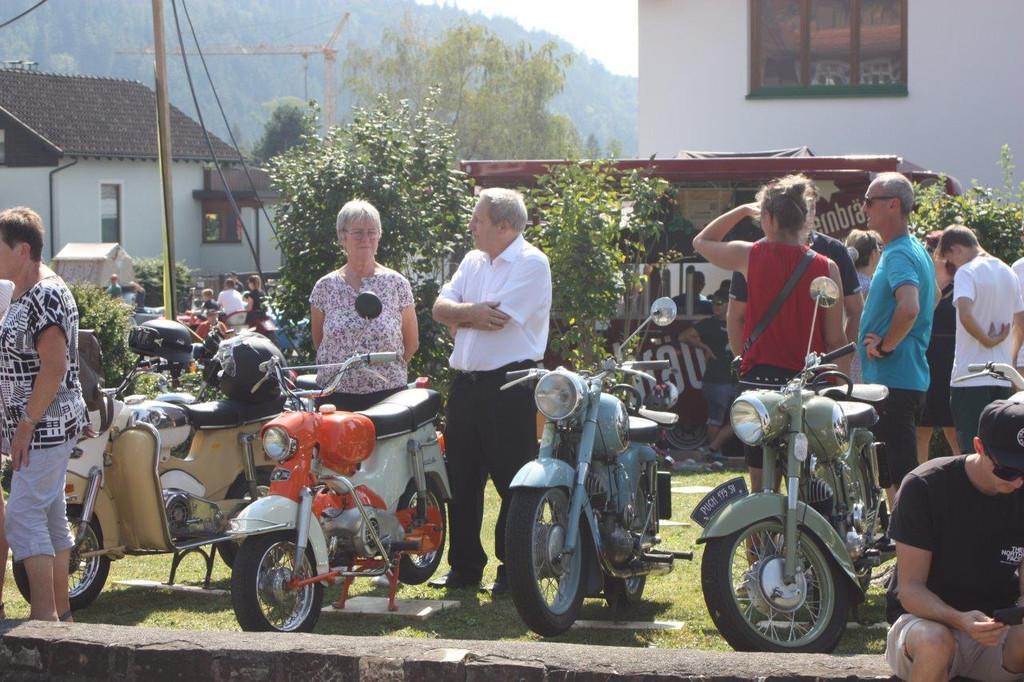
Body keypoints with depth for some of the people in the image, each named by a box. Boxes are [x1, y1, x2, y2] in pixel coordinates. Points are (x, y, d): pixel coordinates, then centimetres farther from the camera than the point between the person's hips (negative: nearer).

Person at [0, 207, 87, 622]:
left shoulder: (46, 295, -17)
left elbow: (55, 367, -23)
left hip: (46, 426, -10)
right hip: (41, 427, 10)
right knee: (50, 515, 12)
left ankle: (45, 615, -11)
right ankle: (60, 611, 18)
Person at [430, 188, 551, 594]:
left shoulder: (531, 264, -9)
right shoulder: (474, 261, 16)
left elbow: (497, 318, -18)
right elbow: (441, 308, 8)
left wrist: (459, 316, -3)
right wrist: (471, 312, -11)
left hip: (511, 384, -8)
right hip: (466, 384, 8)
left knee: (514, 484, -2)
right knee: (461, 479, 11)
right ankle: (465, 566, 21)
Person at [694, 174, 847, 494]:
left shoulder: (750, 256, -3)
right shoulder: (826, 267, -2)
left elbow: (702, 242, 18)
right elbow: (836, 339, -1)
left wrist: (742, 210, 24)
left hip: (760, 380, 0)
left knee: (763, 484, 4)